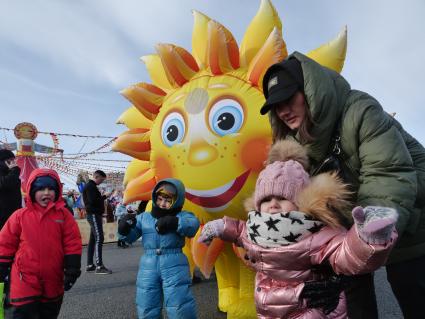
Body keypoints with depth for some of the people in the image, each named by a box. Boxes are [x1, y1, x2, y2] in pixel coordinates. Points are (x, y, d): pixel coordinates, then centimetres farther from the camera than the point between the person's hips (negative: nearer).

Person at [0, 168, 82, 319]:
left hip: (53, 282, 2)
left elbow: (72, 243, -5)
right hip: (25, 281, -1)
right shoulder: (20, 215, -5)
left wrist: (72, 269, -8)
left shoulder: (63, 214, -5)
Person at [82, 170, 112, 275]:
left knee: (93, 239, 11)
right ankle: (99, 266, -15)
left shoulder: (91, 186, 20)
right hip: (93, 215, -11)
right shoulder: (90, 186, -11)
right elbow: (92, 201, -21)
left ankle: (90, 265, 17)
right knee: (99, 239, -14)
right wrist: (104, 196, -11)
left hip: (94, 215, 11)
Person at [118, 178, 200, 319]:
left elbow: (192, 225, -21)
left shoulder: (181, 216, -2)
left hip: (174, 266, -3)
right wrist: (125, 229, -10)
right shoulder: (143, 217, 9)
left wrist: (174, 222, -37)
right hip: (148, 267, 4)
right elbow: (130, 237, 13)